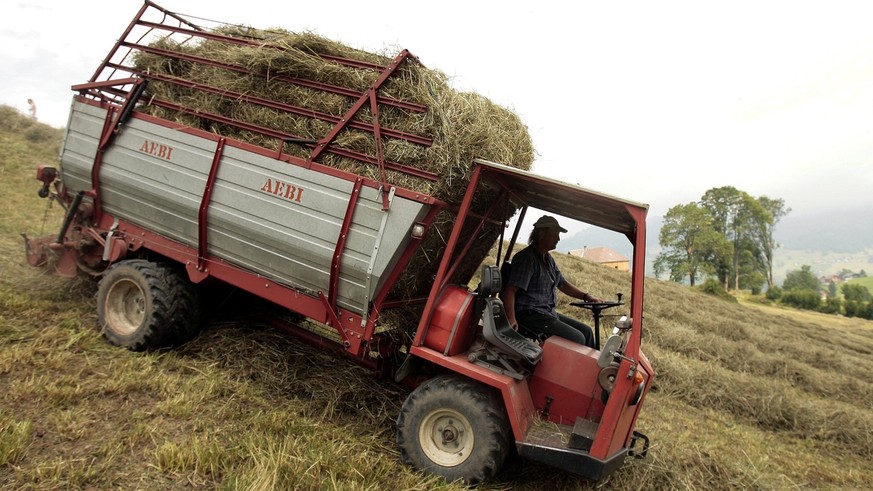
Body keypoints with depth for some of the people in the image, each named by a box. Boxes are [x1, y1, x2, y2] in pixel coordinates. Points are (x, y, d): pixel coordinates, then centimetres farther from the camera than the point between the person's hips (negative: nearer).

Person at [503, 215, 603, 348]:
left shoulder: (548, 259, 16)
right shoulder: (526, 258, -15)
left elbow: (562, 283, 25)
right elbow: (510, 290, -23)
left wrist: (586, 296, 13)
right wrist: (511, 319, -32)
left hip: (549, 313, 10)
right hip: (531, 316, -10)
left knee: (587, 331, 8)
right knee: (577, 339, -17)